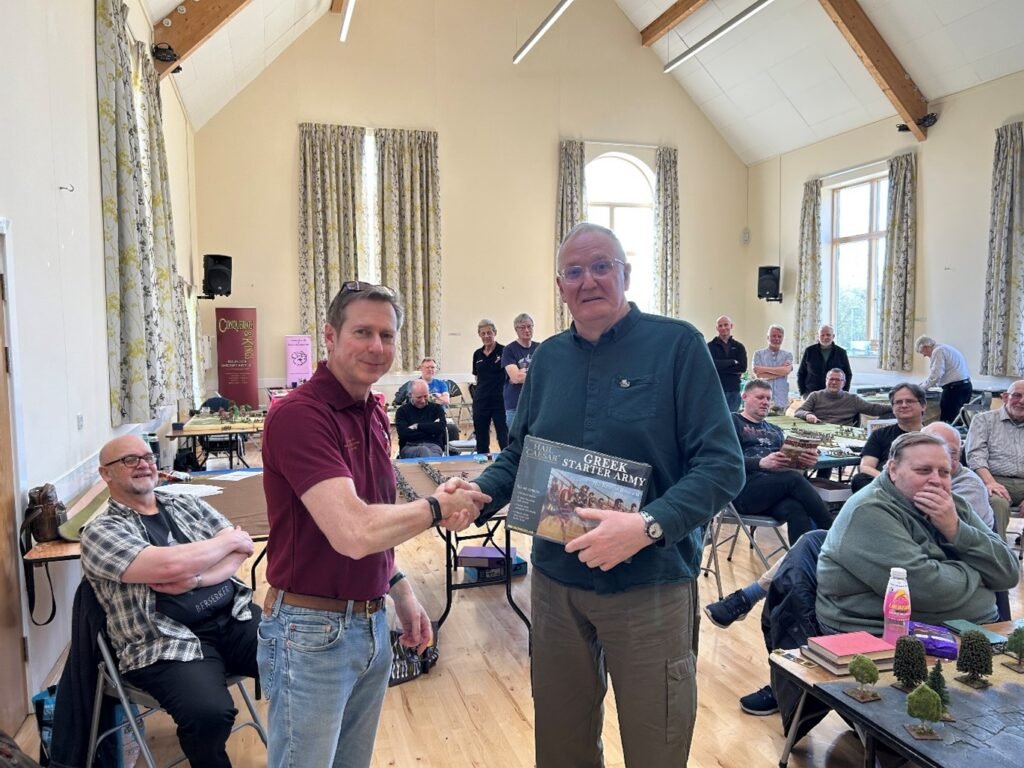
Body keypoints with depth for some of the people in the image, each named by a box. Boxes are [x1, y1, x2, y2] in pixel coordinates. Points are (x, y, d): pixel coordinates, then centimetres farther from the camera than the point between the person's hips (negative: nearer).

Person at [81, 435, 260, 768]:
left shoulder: (188, 504, 16)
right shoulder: (100, 532, 0)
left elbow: (242, 549, 5)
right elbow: (169, 565, -16)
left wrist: (193, 580, -12)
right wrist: (230, 539, -2)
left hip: (235, 617, 5)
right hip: (166, 642, -4)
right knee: (209, 713, -32)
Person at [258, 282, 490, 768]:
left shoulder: (373, 415, 6)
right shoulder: (298, 415, -21)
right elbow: (354, 533, -30)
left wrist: (400, 590, 10)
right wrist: (437, 507, -16)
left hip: (371, 624, 8)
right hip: (311, 631, -7)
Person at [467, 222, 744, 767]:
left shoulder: (677, 345, -10)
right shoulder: (548, 358, 6)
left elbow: (722, 465, -15)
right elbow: (519, 456, 13)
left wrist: (647, 526, -29)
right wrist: (479, 494, -7)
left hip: (650, 584, -4)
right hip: (556, 580, 4)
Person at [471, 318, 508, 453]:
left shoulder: (503, 351, -5)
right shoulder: (477, 354, 10)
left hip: (500, 400, -5)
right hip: (481, 400, 5)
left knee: (504, 437, -4)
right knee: (481, 438, 11)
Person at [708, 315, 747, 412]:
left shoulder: (739, 347, 10)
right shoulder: (710, 346, 3)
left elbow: (742, 368, -3)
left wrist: (722, 367, -10)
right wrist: (733, 362, -6)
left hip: (734, 390, 3)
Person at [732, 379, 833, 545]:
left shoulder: (775, 430, 31)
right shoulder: (732, 422, 11)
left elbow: (789, 459, 18)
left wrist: (806, 461, -7)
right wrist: (762, 463, -22)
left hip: (776, 488, 5)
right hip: (744, 489, -4)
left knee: (795, 509, -33)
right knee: (793, 478, -32)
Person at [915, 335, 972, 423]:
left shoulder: (937, 351, -9)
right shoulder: (945, 348, 20)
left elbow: (936, 375, -16)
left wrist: (922, 388, -5)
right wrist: (925, 383, 22)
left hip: (954, 387, -10)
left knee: (946, 419, -6)